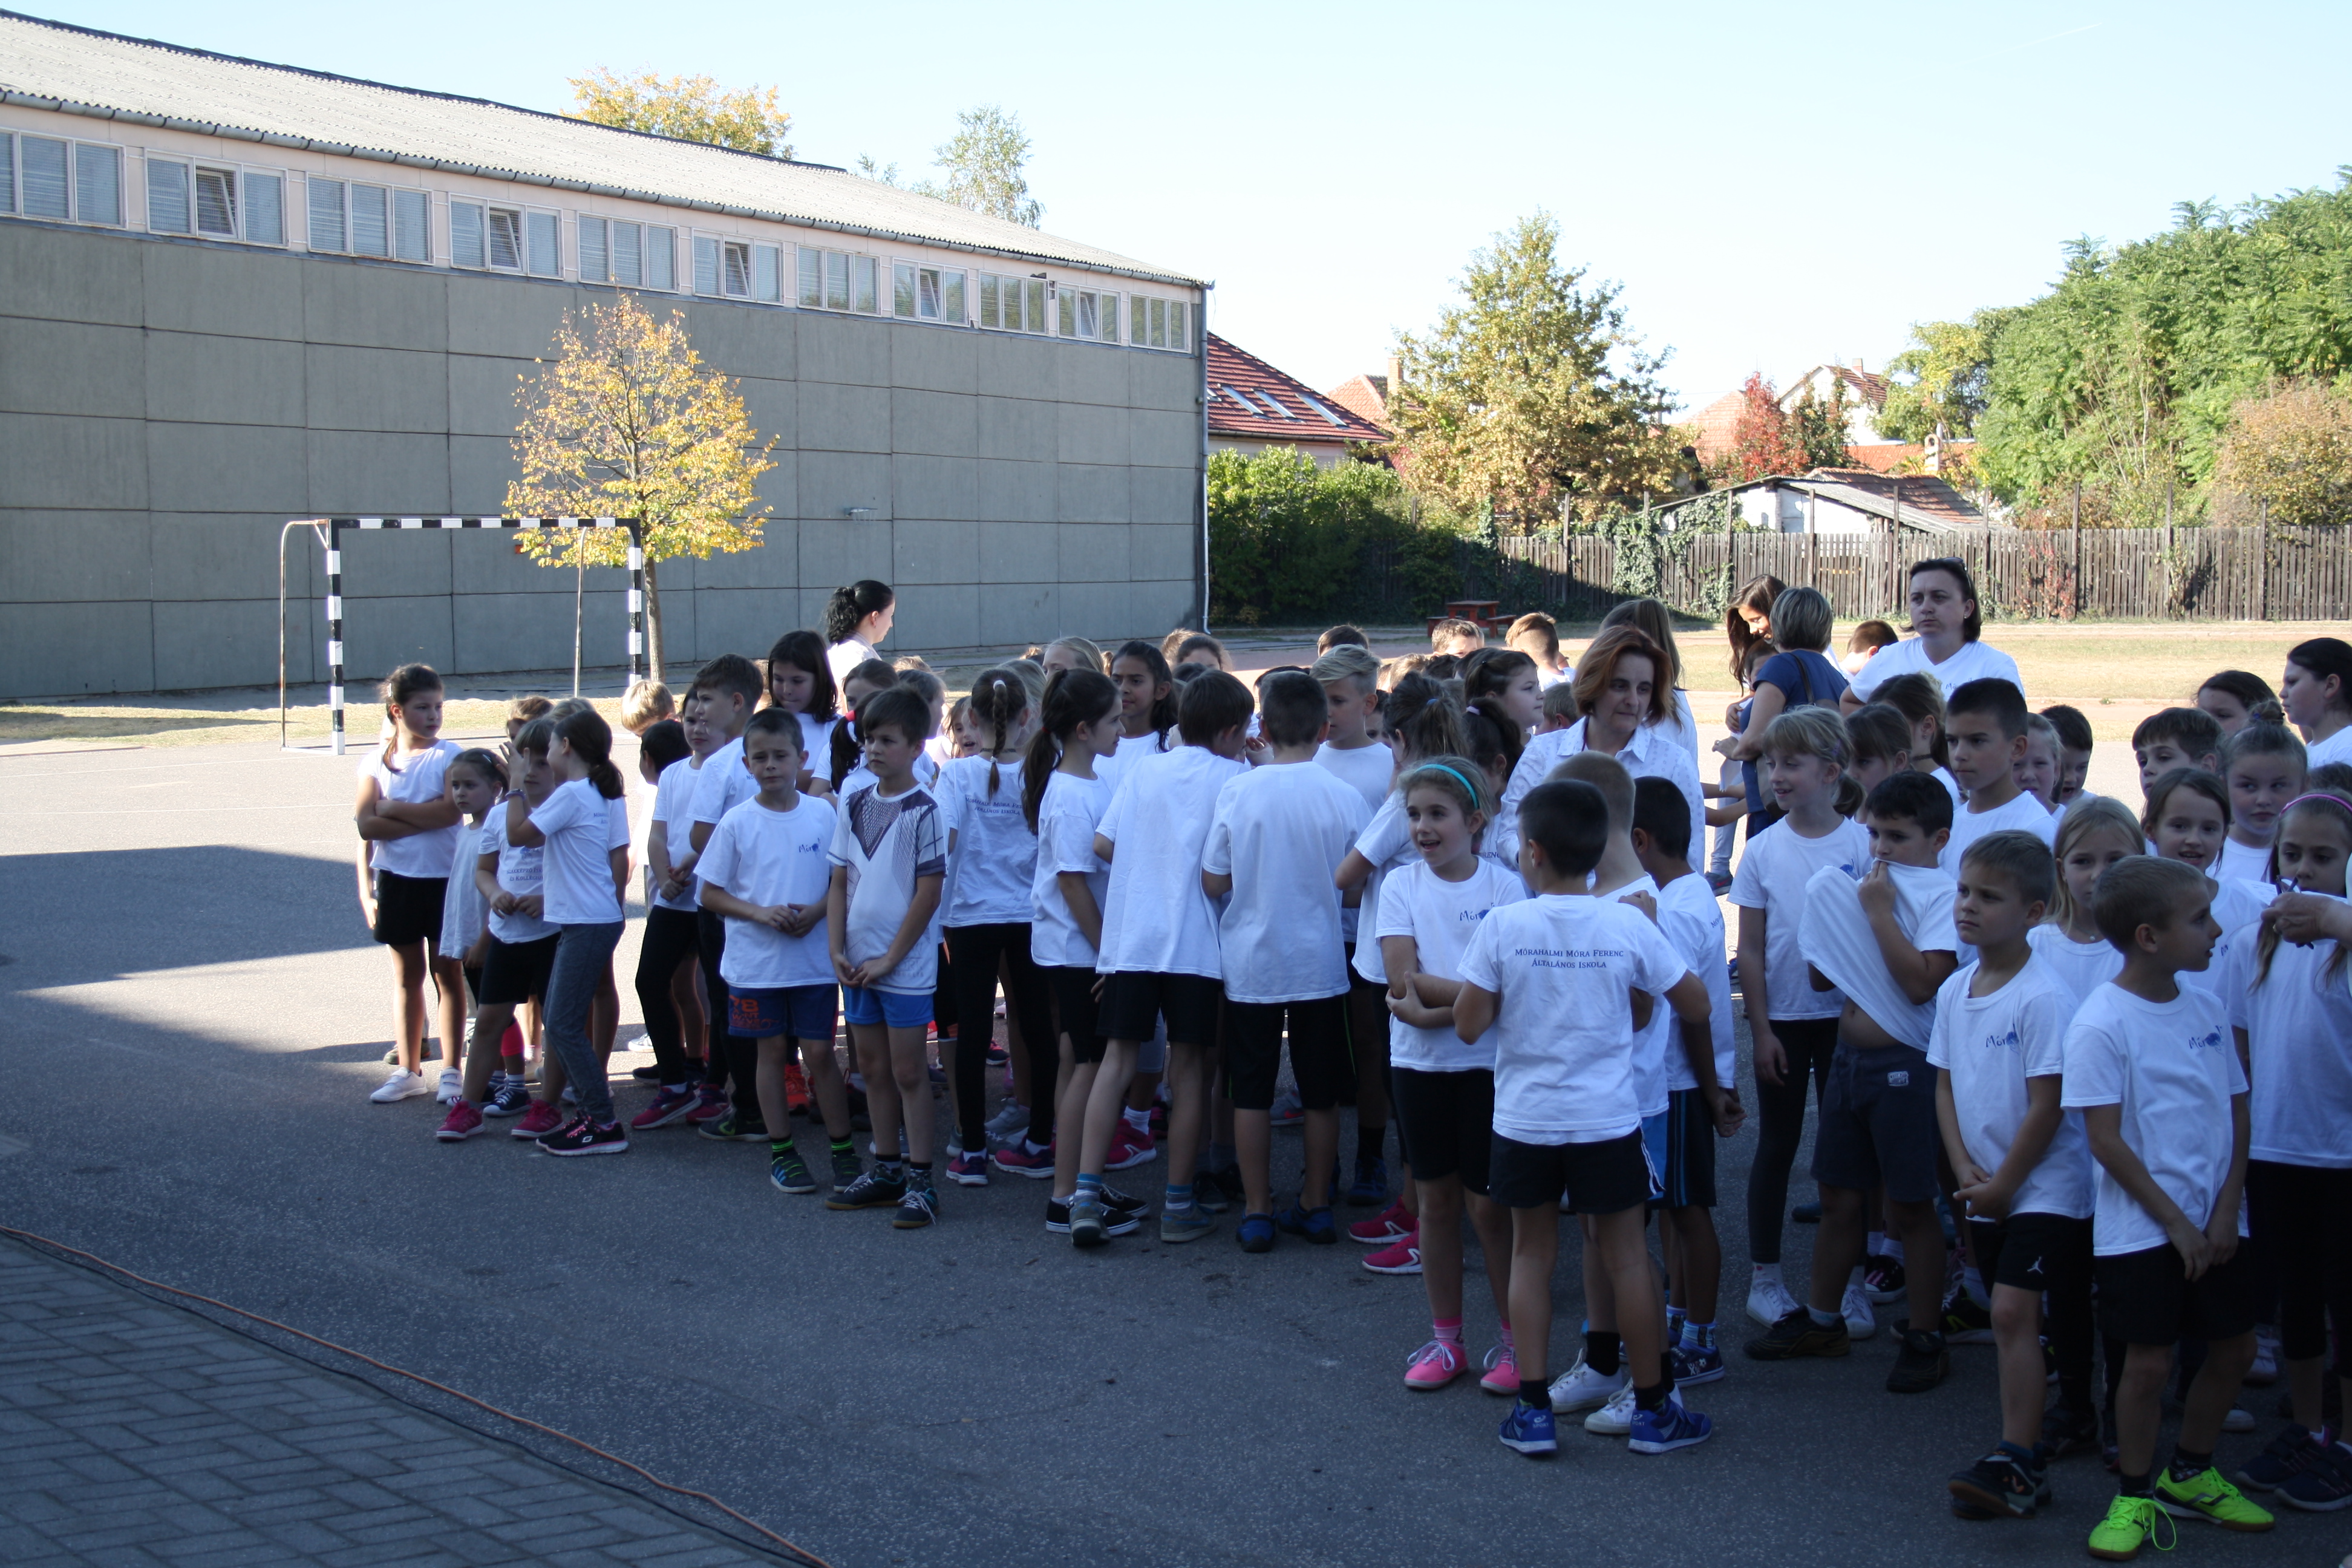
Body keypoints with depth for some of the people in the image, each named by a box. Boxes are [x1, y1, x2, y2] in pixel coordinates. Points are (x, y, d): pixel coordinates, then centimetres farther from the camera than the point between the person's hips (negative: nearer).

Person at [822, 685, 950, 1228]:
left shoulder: (924, 812, -11)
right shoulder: (853, 805, 6)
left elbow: (929, 893, -12)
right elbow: (839, 882, 9)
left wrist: (890, 958, -12)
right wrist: (837, 950, -1)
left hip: (906, 963, -6)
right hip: (858, 962, 6)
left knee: (908, 1072, 0)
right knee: (873, 1069, 14)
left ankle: (919, 1181, 7)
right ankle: (885, 1171, 25)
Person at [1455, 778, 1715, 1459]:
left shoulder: (1503, 926, -12)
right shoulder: (1629, 925, -9)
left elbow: (1469, 1025, -9)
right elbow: (1696, 1006, 0)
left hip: (1524, 1121, 0)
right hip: (1608, 1121, 0)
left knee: (1531, 1255, 13)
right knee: (1627, 1257, 10)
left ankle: (1533, 1410, 13)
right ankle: (1652, 1410, 19)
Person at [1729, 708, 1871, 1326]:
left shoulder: (1862, 844, -5)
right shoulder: (1763, 851, -3)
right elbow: (1751, 949, 0)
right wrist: (1760, 1028, -4)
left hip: (1845, 1015, 0)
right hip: (1783, 1019, 0)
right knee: (1776, 1146, 8)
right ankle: (1763, 1278, 17)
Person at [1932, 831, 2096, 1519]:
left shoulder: (2044, 997, -18)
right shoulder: (1954, 991, 5)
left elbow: (2047, 1106, -18)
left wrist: (2004, 1183, -12)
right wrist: (1966, 1170, -3)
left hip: (2045, 1185, -8)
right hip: (1986, 1188, 8)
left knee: (2013, 1311, -15)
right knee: (2013, 1314, 12)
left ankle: (2018, 1464, -13)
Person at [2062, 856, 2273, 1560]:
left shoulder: (2208, 1009, 3)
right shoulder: (2101, 1023, -16)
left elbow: (2237, 1112, 7)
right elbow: (2106, 1140, -16)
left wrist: (2224, 1212, -3)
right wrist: (2176, 1222, -13)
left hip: (2215, 1223, 6)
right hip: (2139, 1229, -6)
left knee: (2234, 1349, 13)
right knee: (2150, 1361, 0)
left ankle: (2190, 1474, 32)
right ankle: (2134, 1495, 17)